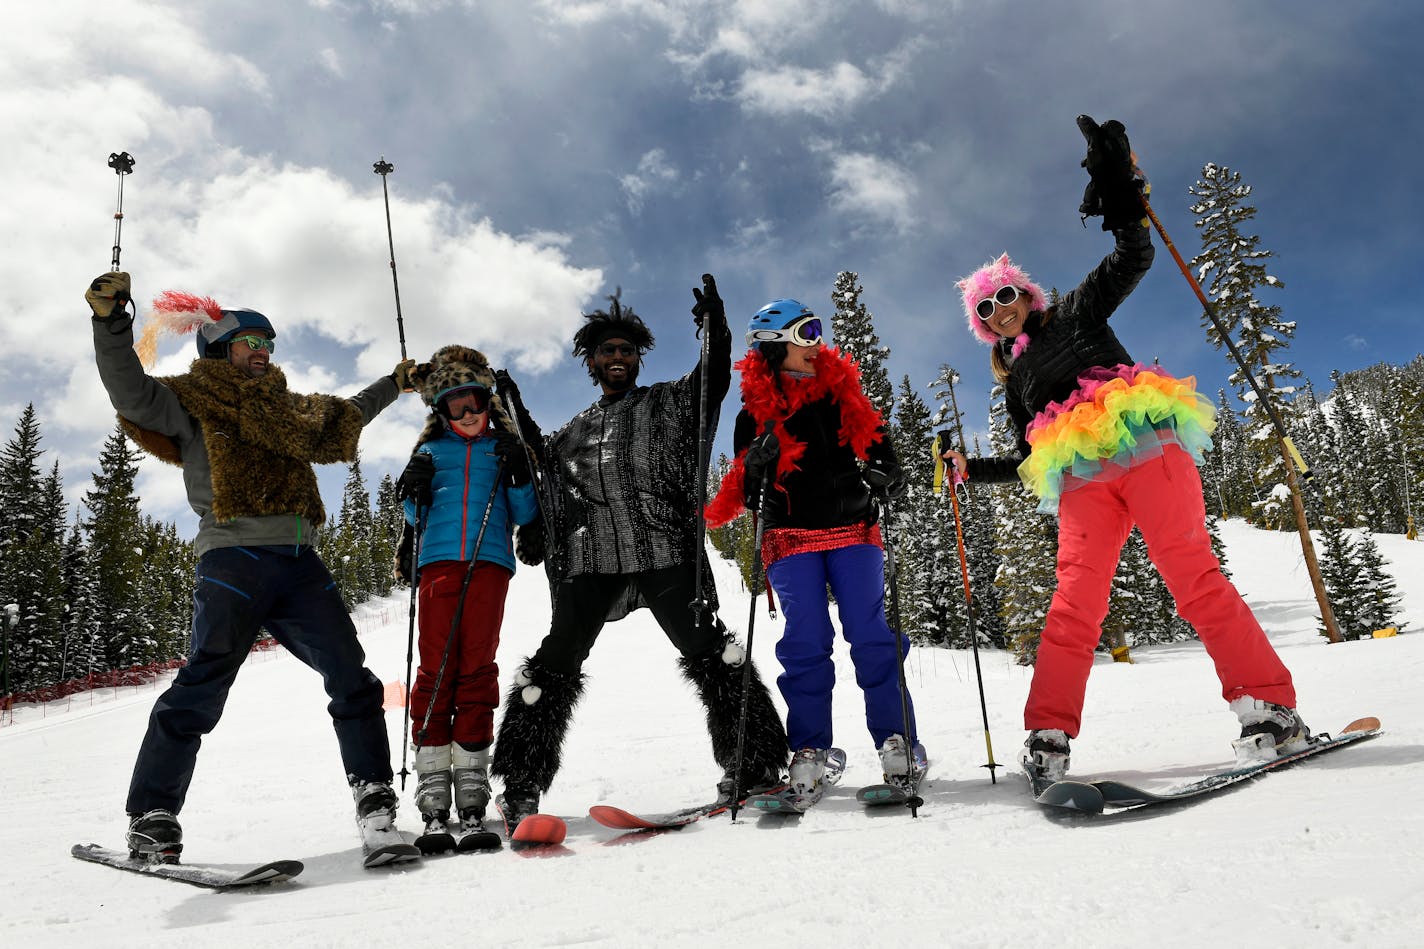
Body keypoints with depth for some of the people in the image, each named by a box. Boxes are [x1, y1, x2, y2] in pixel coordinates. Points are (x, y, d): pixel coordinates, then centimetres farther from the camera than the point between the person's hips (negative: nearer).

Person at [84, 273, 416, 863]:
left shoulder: (285, 407, 27)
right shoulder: (191, 400, 10)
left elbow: (342, 417, 43)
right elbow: (132, 394, -8)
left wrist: (392, 384, 52)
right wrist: (110, 322, -21)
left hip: (299, 563, 6)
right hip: (235, 556, -5)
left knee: (353, 682, -1)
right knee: (202, 687, -14)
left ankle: (373, 800, 7)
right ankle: (152, 821, -3)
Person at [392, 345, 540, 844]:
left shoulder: (505, 447, 16)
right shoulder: (430, 450, 19)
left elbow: (525, 516, 10)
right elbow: (415, 518, 18)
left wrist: (519, 475, -6)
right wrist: (413, 492, -2)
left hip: (489, 562, -1)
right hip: (438, 561, 1)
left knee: (477, 666, -4)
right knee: (436, 666, -5)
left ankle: (471, 773, 1)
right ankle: (433, 773, -2)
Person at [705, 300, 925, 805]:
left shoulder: (843, 394, 12)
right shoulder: (756, 411, 7)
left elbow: (877, 448, 17)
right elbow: (745, 490, 6)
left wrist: (887, 475, -5)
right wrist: (757, 461, -15)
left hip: (853, 530, 2)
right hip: (791, 538, -1)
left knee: (871, 634, -5)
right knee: (806, 641, -8)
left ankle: (897, 741, 4)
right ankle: (811, 753, -1)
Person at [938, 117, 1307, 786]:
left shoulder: (1076, 311, 19)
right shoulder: (1016, 382, 27)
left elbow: (1134, 259, 7)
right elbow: (1030, 461, 29)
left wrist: (1120, 195, -4)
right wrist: (971, 469, 21)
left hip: (1145, 447, -3)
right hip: (1081, 482, 3)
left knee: (1194, 578, -12)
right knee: (1076, 599, -10)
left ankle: (1270, 706, -8)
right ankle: (1048, 735, -12)